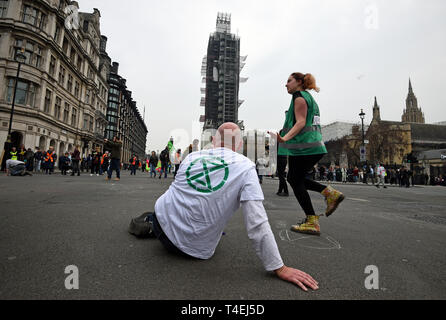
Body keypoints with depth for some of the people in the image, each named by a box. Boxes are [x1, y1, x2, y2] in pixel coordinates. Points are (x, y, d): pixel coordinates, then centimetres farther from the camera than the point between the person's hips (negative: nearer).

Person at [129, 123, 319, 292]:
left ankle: (151, 222, 27)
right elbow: (257, 224, -15)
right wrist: (279, 268, -6)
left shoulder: (192, 156, 2)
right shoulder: (245, 167, -10)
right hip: (194, 249, -4)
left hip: (164, 216, 5)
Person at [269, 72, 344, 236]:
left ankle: (312, 223, 1)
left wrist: (285, 138, -30)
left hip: (303, 147, -10)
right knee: (293, 178, 17)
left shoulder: (299, 97, -5)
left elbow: (301, 122, -17)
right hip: (315, 146, 10)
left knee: (296, 181, -2)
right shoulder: (309, 98, 24)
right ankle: (330, 193, 10)